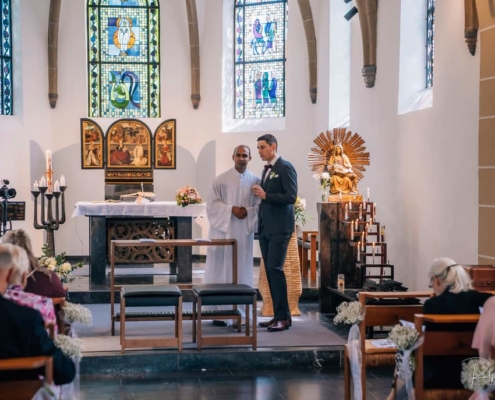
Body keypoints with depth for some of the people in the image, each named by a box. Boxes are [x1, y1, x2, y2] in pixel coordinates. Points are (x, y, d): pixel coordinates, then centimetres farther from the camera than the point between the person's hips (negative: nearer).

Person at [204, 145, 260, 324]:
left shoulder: (255, 181, 6)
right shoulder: (221, 179, 1)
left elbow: (261, 205, 4)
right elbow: (212, 203, -4)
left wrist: (247, 211, -15)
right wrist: (231, 209, -16)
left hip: (244, 232, 2)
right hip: (223, 230, -2)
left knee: (242, 270, 4)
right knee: (220, 268, -2)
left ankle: (239, 312, 10)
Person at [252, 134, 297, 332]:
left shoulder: (286, 168, -8)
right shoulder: (266, 170, 17)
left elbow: (291, 197, -17)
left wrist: (265, 195, -19)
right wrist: (259, 194, 5)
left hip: (279, 228, -8)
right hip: (265, 228, 8)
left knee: (275, 268, -12)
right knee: (269, 270, 6)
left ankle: (283, 317, -8)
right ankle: (278, 315, 10)